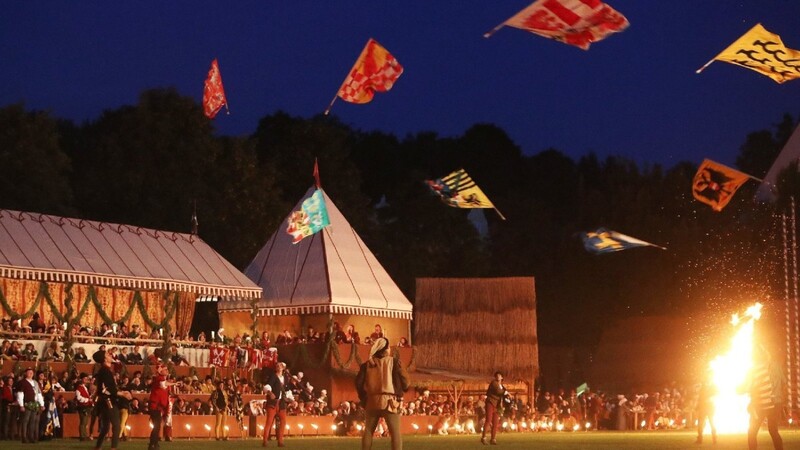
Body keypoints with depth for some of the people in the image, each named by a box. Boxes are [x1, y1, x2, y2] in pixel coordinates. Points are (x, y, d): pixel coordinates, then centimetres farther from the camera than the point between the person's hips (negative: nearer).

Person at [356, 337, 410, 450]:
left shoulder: (367, 364, 8)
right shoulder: (393, 362, -1)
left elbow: (359, 383, 3)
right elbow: (405, 381, -5)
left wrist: (364, 398, 15)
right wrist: (402, 389, 16)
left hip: (372, 401, 4)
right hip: (390, 401, -3)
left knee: (368, 431, 13)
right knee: (395, 432, -3)